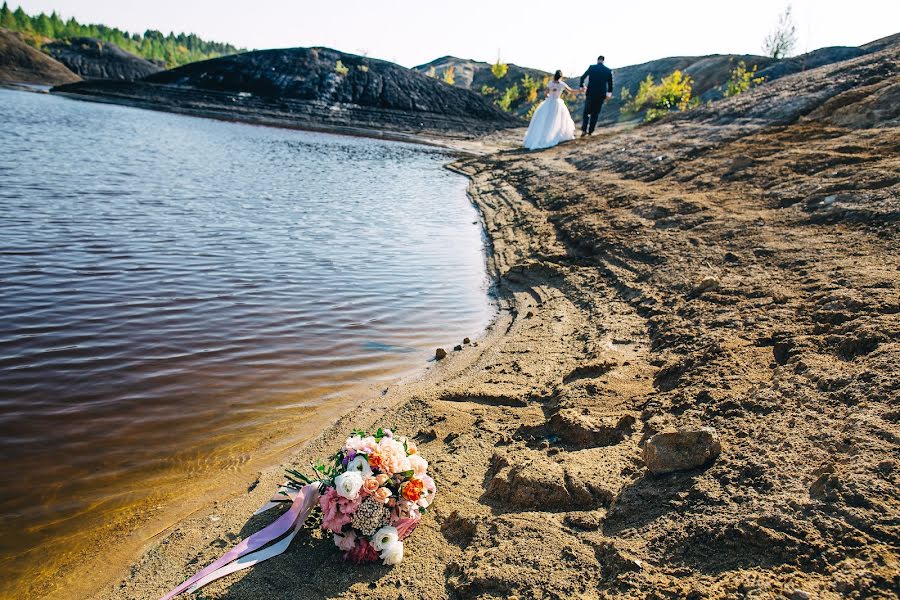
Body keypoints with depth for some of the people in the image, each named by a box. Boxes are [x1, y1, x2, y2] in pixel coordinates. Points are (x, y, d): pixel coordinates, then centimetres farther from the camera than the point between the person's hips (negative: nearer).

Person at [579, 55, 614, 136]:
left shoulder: (591, 67, -3)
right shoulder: (608, 70, 1)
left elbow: (583, 77, -4)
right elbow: (610, 83, 6)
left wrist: (581, 86, 13)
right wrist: (609, 93, 22)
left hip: (590, 94, -1)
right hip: (601, 95, 1)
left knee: (586, 112, 8)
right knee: (595, 113, 11)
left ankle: (584, 130, -8)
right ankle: (590, 131, 9)